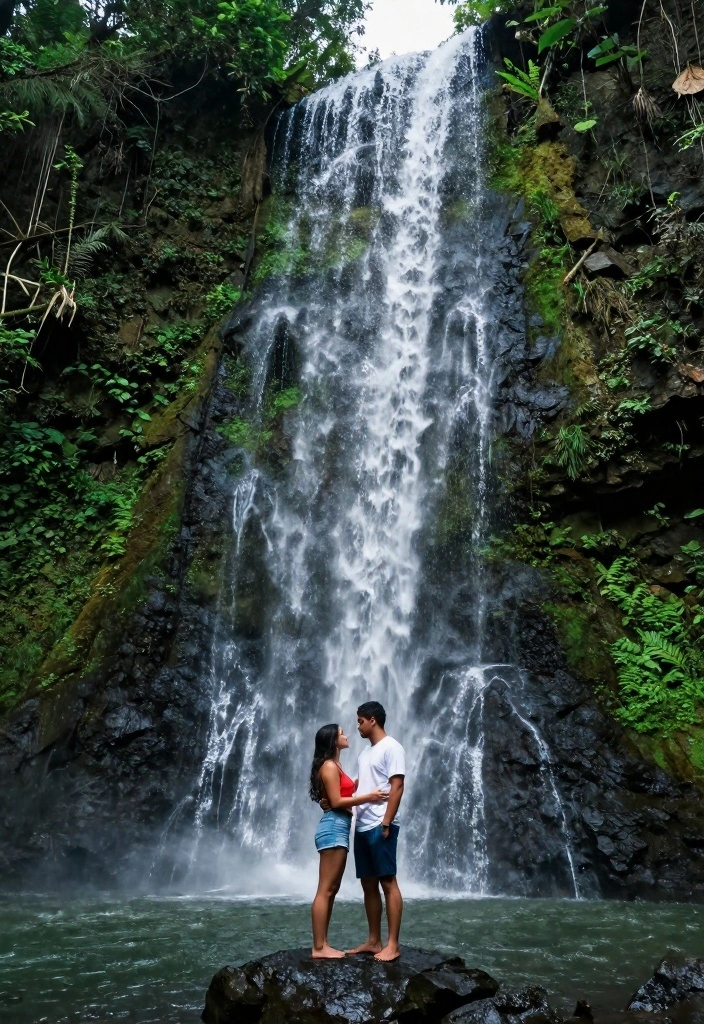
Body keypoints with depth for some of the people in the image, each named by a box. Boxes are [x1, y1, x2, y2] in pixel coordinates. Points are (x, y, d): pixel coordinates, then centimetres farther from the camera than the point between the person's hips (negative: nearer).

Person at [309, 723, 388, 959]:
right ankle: (318, 947, -4)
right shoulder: (329, 766, -10)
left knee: (332, 889, 11)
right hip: (333, 827, -10)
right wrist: (368, 797, -16)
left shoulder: (335, 766, 20)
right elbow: (336, 802, -15)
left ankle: (322, 944, 14)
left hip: (339, 828, 10)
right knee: (325, 889, -7)